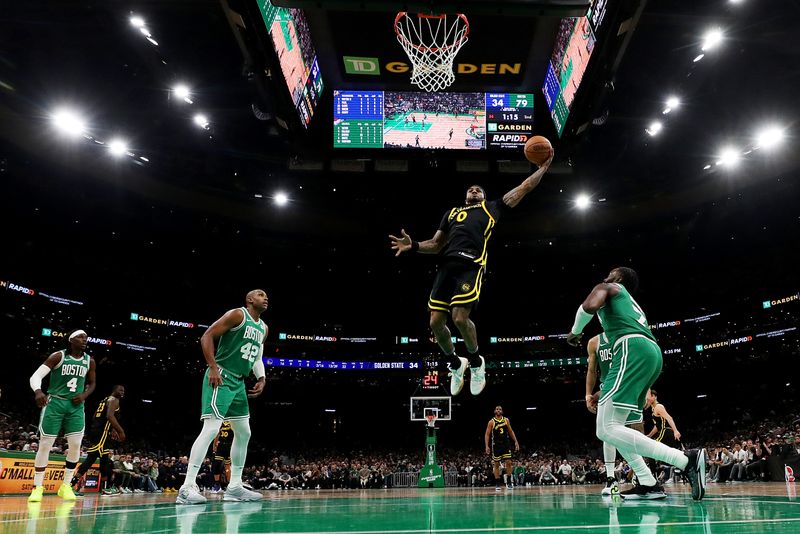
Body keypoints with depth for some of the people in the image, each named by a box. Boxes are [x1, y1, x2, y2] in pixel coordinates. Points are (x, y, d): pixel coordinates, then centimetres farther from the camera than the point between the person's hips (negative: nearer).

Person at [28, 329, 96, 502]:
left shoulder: (89, 361, 4)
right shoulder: (58, 356, -9)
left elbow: (91, 384, 16)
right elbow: (36, 375, -14)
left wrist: (84, 395, -4)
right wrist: (38, 391, -34)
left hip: (76, 405, 4)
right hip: (55, 403, -3)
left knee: (76, 445, -4)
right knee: (45, 444, -2)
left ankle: (65, 486, 10)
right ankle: (37, 488, 9)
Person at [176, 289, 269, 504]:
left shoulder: (263, 328, 16)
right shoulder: (237, 314, -9)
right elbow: (206, 337, -13)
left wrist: (261, 378, 9)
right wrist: (213, 368, -20)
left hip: (238, 382, 9)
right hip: (220, 377, -9)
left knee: (244, 433, 10)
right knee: (211, 428, -18)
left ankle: (234, 487, 18)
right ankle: (187, 487, -16)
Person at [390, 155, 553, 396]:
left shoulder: (491, 208, 24)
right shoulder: (451, 213, 32)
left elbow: (524, 187, 26)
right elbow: (436, 244, 26)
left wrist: (544, 167, 22)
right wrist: (414, 246, 8)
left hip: (471, 266, -4)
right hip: (447, 265, 4)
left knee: (460, 318, -19)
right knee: (436, 322, -3)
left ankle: (476, 361, 11)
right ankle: (455, 364, 24)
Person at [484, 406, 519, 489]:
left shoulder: (506, 420, 4)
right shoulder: (491, 422, -5)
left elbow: (511, 431, 12)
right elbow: (487, 434, -6)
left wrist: (516, 442, 5)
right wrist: (487, 446, -14)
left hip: (506, 444, 2)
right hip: (496, 445, -2)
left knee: (508, 462, -4)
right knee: (496, 464, 2)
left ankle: (509, 482, 8)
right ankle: (497, 483, 10)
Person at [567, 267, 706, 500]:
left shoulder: (608, 287, 16)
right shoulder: (632, 305, 38)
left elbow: (590, 306, -10)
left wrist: (575, 331, 10)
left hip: (633, 348, -9)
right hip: (652, 352, 9)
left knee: (607, 430, -17)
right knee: (613, 426, 17)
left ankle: (688, 459, -23)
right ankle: (649, 485, 8)